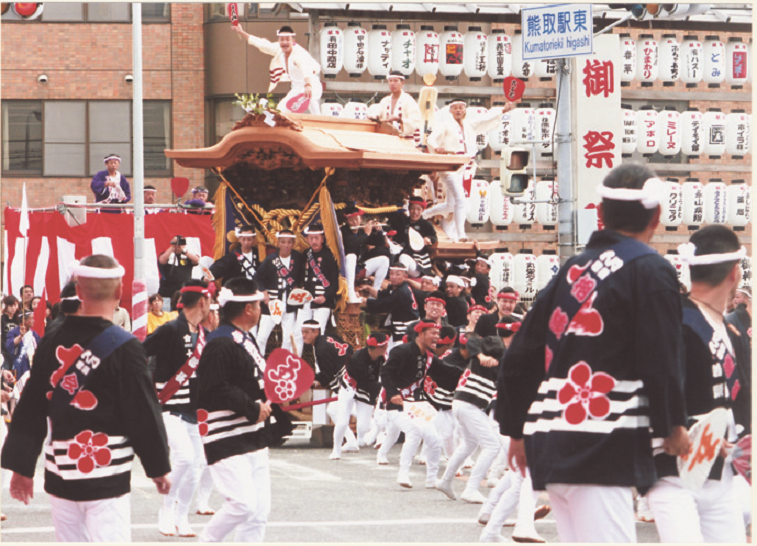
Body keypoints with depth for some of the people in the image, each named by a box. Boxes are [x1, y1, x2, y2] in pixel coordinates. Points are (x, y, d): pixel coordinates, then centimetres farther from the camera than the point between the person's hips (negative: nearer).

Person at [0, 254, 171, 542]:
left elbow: (31, 408, 7)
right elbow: (144, 413, -7)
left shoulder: (52, 343, 3)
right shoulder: (125, 348, -11)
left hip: (59, 475, 5)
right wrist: (159, 467, 5)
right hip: (106, 481, -5)